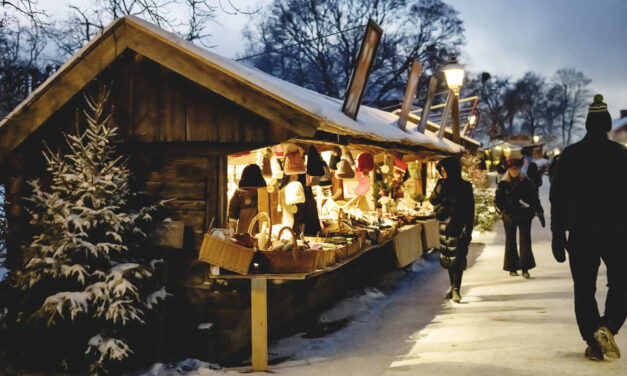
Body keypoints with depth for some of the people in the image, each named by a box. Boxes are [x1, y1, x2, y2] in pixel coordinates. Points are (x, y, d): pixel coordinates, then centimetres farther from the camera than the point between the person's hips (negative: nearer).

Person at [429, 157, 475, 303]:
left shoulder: (465, 187, -5)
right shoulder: (442, 184, 7)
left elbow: (470, 210, -5)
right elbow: (433, 201, -3)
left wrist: (467, 230, -11)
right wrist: (440, 187, -17)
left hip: (458, 226, -4)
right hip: (444, 226, 5)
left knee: (458, 258, -8)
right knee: (448, 258, 10)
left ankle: (456, 290, -4)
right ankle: (453, 287, 22)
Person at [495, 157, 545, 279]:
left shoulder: (527, 183, 5)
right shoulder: (502, 184, 3)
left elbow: (535, 199, 8)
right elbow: (497, 201, 4)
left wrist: (540, 213, 1)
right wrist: (506, 211, -11)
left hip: (525, 216, 0)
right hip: (509, 218, 0)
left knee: (525, 241, -9)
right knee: (510, 242, 6)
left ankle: (525, 269, -7)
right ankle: (512, 268, 16)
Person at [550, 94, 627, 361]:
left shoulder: (569, 155, 3)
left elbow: (557, 198, 3)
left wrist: (558, 236, 7)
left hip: (580, 235, 2)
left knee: (584, 290, 10)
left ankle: (594, 344, 8)